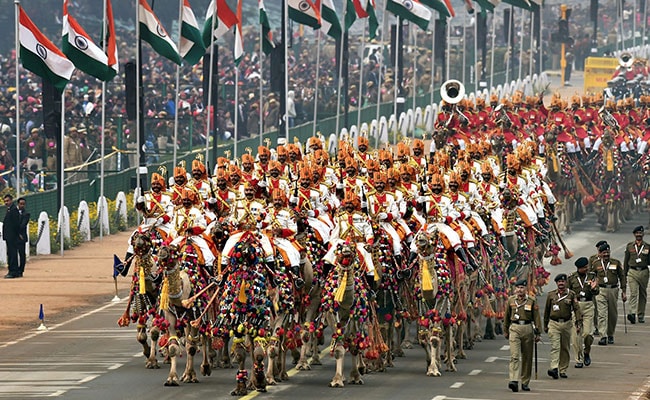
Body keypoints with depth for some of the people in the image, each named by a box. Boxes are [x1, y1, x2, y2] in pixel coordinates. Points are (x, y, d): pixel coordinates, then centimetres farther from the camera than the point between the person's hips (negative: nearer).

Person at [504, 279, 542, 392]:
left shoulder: (532, 301, 1)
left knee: (527, 357, 7)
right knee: (515, 356, -13)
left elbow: (536, 318, 2)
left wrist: (537, 333, -2)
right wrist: (505, 331, 17)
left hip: (527, 329, 0)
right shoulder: (511, 300, 6)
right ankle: (514, 381, -23)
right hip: (514, 329, 0)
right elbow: (507, 316, 15)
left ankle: (525, 382, 18)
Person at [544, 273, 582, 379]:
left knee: (565, 348, 8)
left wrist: (579, 323, -12)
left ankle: (563, 370, 17)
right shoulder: (551, 295, 5)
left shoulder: (571, 294, 3)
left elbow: (576, 309, -2)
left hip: (566, 324, 1)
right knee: (555, 347, -14)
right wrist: (545, 325, 15)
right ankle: (554, 369, -26)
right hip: (554, 324, -1)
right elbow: (546, 310, 13)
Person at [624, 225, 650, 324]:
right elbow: (626, 261, 11)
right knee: (633, 293, -15)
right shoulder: (629, 246, 7)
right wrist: (624, 274, 9)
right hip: (632, 272, -1)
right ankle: (632, 314, -26)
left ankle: (641, 315, 18)